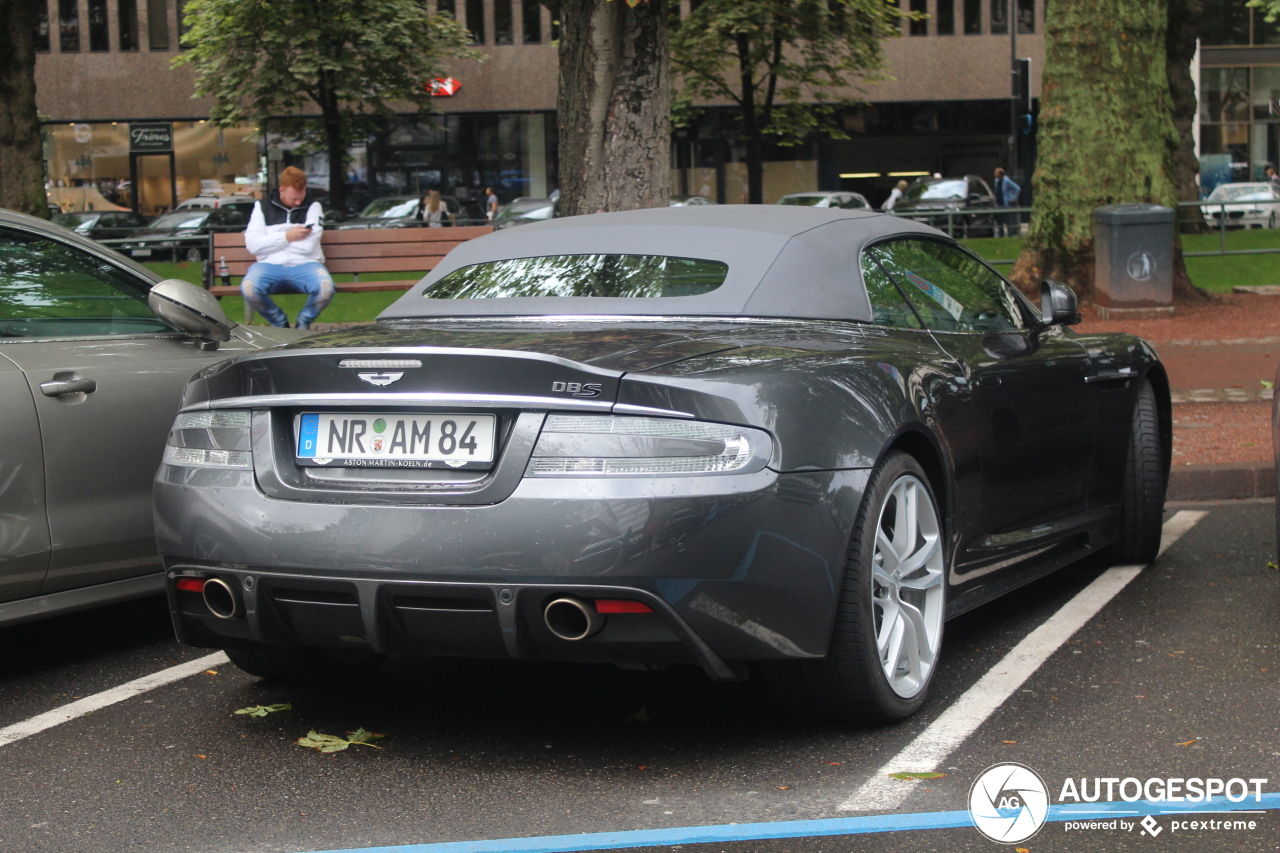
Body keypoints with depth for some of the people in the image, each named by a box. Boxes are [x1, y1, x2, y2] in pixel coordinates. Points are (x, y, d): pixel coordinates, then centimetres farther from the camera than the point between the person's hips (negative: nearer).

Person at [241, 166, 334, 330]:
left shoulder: (313, 207, 9)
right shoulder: (263, 207, 13)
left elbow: (308, 246, -5)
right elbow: (253, 245, 0)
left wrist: (273, 240, 0)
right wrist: (287, 237, -6)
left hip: (304, 264, 0)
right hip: (270, 265, 0)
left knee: (326, 288, -33)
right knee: (248, 288, -33)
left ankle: (303, 322, 1)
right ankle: (280, 323, -1)